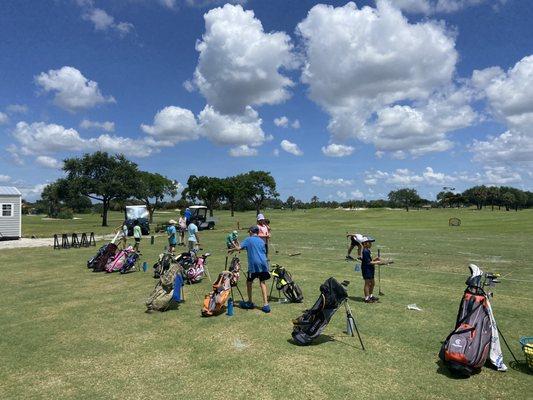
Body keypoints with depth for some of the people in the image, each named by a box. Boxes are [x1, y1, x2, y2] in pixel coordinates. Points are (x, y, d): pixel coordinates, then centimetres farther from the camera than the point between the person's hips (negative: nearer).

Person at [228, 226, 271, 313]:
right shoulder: (261, 241, 17)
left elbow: (239, 248, -5)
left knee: (249, 282, 13)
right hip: (263, 263, 5)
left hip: (254, 264, -4)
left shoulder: (248, 239, 3)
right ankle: (265, 305, 4)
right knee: (262, 283, 11)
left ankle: (250, 303, 22)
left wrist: (231, 250, 12)